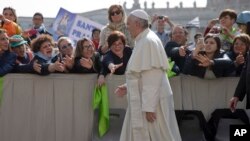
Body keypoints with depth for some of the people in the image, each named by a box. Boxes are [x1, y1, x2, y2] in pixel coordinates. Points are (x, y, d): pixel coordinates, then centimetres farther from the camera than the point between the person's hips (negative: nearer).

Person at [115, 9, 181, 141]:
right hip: (143, 100, 10)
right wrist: (128, 87, 12)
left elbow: (152, 78, -23)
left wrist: (149, 107, -24)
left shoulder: (149, 41, -18)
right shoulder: (143, 41, 12)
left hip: (151, 102, -10)